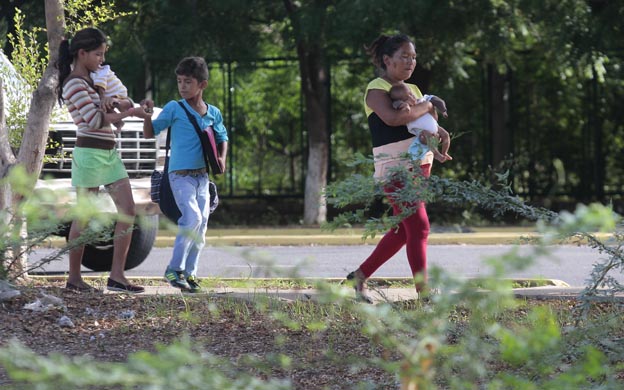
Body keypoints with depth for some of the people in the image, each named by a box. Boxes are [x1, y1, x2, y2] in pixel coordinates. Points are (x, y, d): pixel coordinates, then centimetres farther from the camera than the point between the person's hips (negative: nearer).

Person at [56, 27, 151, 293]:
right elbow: (95, 120, -16)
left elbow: (127, 103, 19)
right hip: (90, 153, -9)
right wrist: (129, 112, -8)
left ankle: (117, 275, -1)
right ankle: (74, 278, 3)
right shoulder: (74, 84, -9)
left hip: (109, 153, 9)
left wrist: (114, 101, -4)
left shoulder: (91, 80, 19)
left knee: (127, 210, 0)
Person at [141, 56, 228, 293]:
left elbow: (222, 138, 22)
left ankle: (190, 273, 14)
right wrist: (147, 114, -17)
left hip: (202, 176, 5)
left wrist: (221, 158, 4)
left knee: (201, 225, 6)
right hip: (181, 175, -5)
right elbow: (150, 133, 0)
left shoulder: (213, 113, 8)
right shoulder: (174, 109, -4)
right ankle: (174, 269, -13)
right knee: (192, 218, -21)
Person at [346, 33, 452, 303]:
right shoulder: (377, 89, -7)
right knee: (419, 227, -13)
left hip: (419, 164, 9)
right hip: (395, 167, -9)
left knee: (403, 230, 12)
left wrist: (438, 132, -5)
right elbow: (392, 118, -27)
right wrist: (426, 107, -14)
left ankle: (360, 276, 25)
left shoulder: (412, 89, 19)